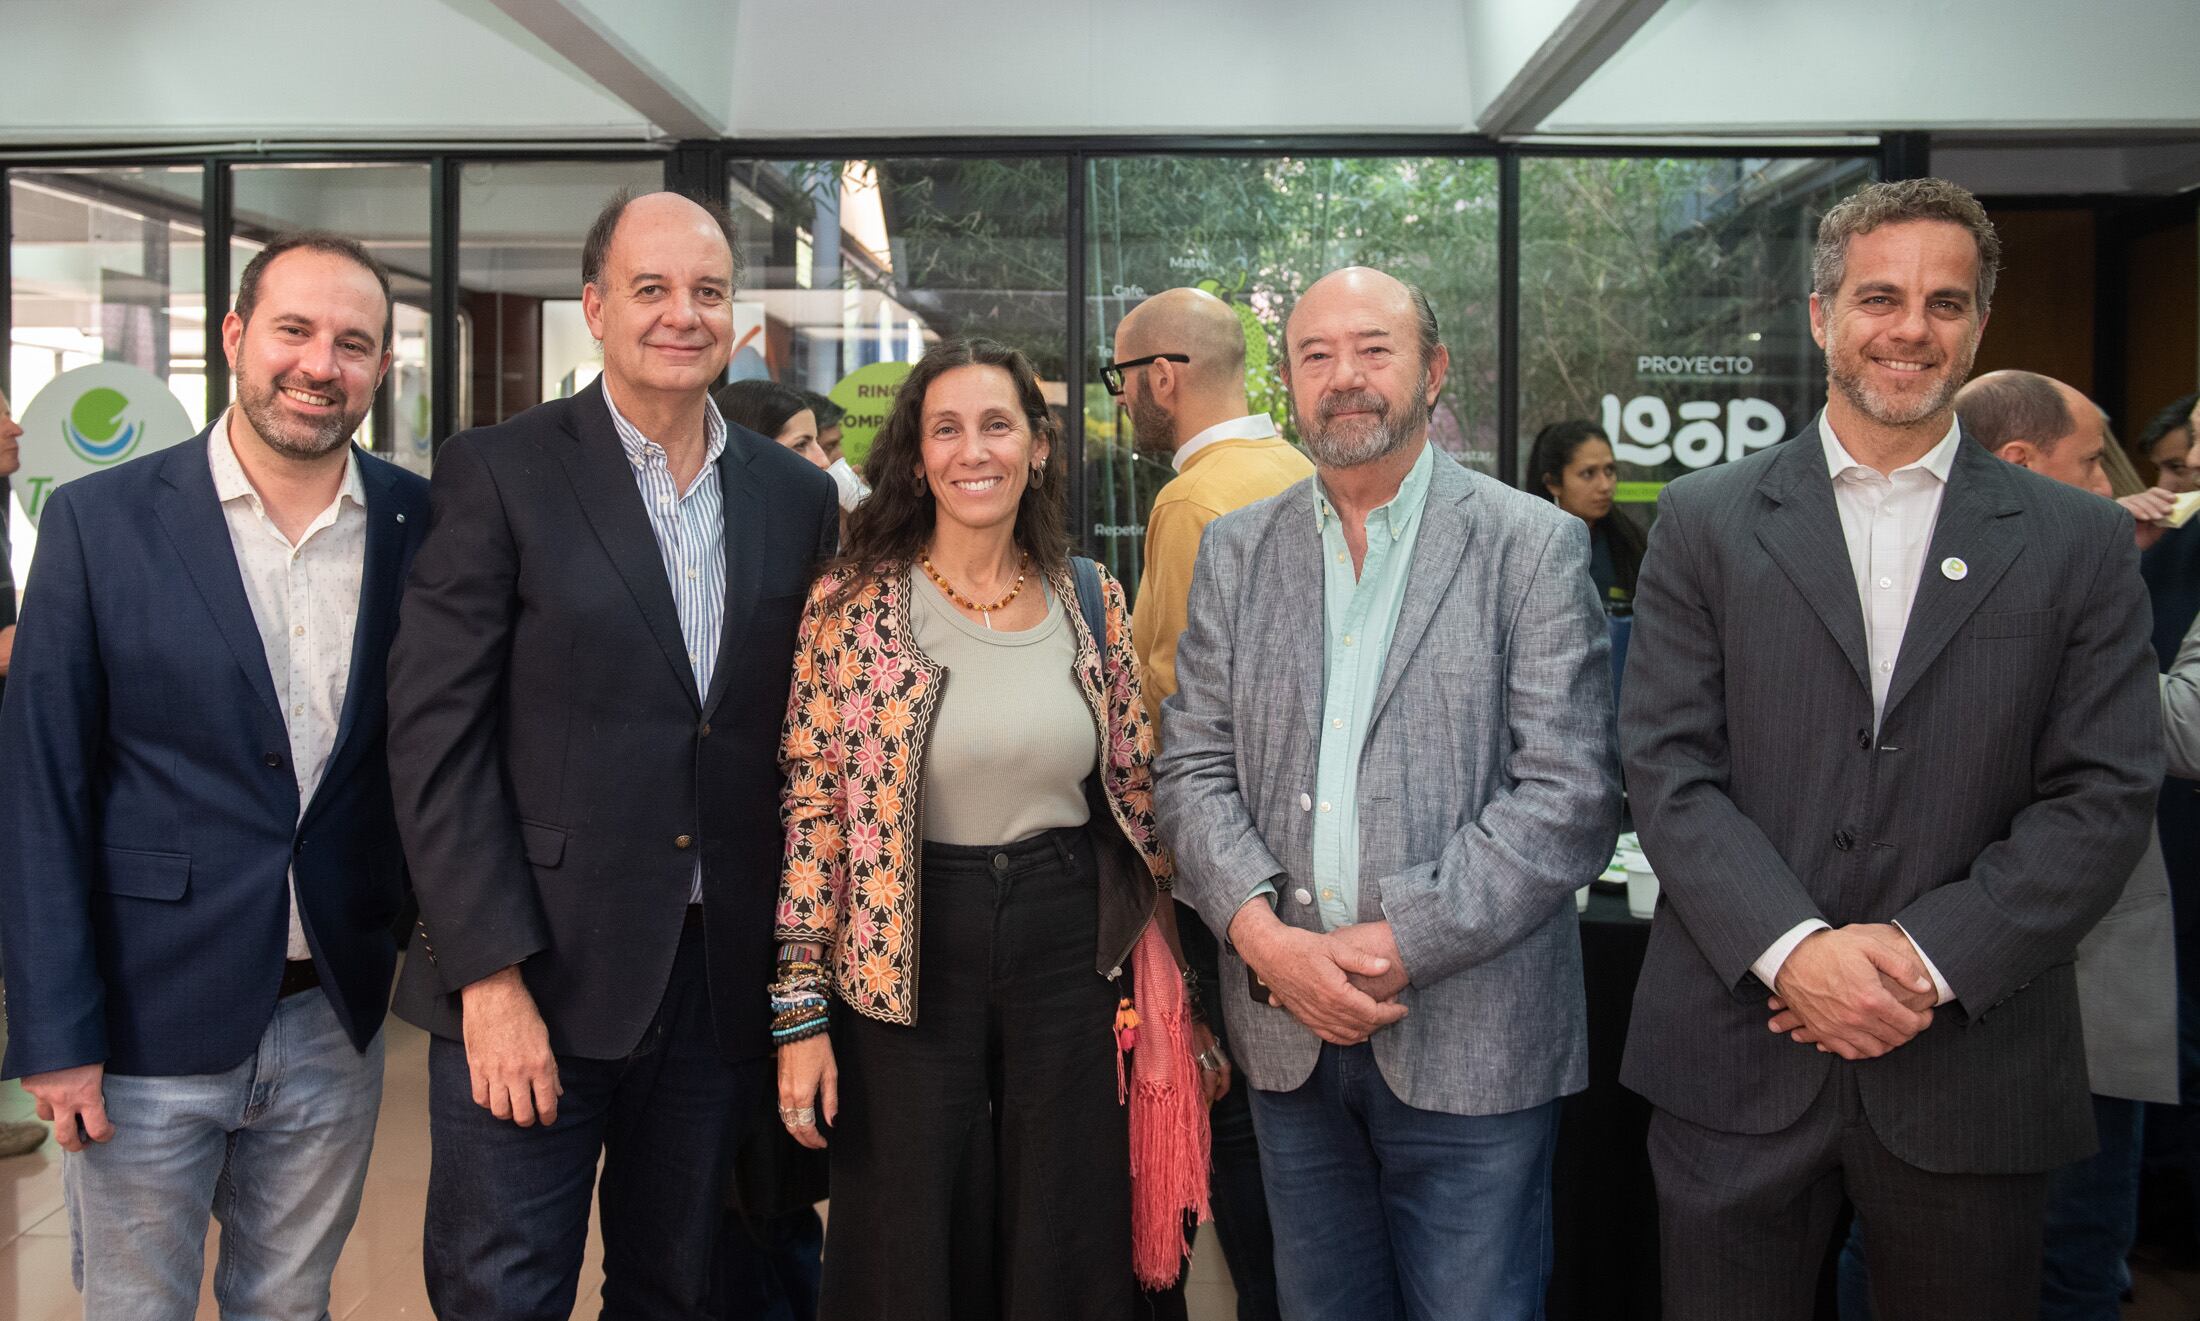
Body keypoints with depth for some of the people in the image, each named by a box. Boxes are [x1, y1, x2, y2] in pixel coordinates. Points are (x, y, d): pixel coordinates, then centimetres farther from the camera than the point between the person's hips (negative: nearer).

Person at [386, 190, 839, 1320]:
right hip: (530, 977, -3)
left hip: (723, 984, 4)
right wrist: (491, 974, -15)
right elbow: (436, 737, -9)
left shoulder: (797, 497, 7)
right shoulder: (498, 474, -4)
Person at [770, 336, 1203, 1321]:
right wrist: (801, 1011, -9)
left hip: (1068, 953, 3)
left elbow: (1134, 788, 8)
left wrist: (1157, 976, 9)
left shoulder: (1092, 601, 2)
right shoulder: (853, 603, -7)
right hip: (908, 968, -2)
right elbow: (813, 809, -6)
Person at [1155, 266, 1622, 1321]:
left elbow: (1571, 794, -10)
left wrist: (1399, 944, -16)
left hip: (1469, 1039, -3)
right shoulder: (1236, 552, 8)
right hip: (1288, 1034, 4)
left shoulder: (1536, 547, -4)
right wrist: (1263, 935, -12)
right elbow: (1194, 768, 4)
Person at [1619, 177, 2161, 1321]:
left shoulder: (2079, 542, 5)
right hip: (1737, 1059, 0)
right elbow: (1666, 764, -4)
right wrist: (1796, 949, -16)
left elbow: (2105, 795, -1)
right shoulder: (1705, 521, 4)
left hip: (1970, 1073, 1)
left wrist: (1930, 959, -13)